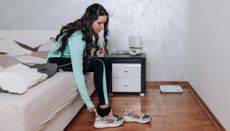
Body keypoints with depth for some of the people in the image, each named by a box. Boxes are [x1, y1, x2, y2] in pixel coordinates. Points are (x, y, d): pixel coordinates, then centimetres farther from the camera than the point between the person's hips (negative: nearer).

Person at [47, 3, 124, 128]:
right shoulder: (77, 37, -33)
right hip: (57, 61, -8)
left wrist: (97, 48, -6)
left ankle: (103, 110, -20)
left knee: (102, 65, -18)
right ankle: (103, 112, -24)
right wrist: (89, 103, -37)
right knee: (100, 65, -26)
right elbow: (77, 72, -37)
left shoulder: (87, 30, -9)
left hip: (71, 58, 8)